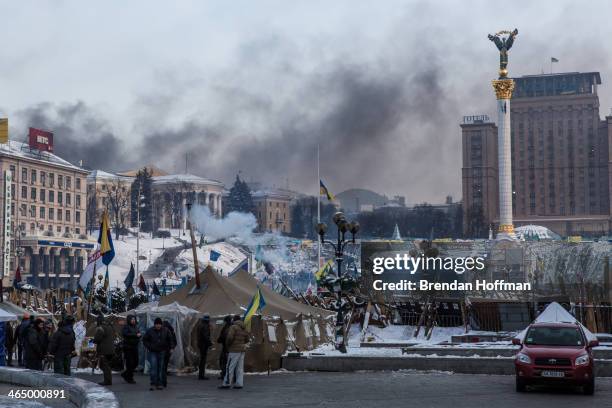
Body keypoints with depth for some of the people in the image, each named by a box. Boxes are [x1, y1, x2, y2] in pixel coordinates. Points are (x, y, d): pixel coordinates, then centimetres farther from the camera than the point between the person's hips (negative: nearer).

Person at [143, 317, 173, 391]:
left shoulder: (165, 331, 1)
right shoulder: (150, 331, -5)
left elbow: (170, 339, 14)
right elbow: (144, 340, 5)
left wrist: (170, 348, 5)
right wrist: (148, 347, -7)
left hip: (161, 352, 2)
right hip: (152, 352, -2)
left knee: (160, 368, 5)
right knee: (153, 366, -14)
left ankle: (159, 384, 11)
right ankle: (153, 384, -11)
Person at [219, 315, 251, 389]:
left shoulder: (233, 327, -9)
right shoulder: (244, 329, 12)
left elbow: (230, 337, -18)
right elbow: (247, 339, 15)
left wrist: (227, 344, -1)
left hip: (234, 350, -7)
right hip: (242, 350, 7)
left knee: (230, 367, -4)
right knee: (240, 368, 7)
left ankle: (227, 383, -4)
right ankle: (239, 384, 5)